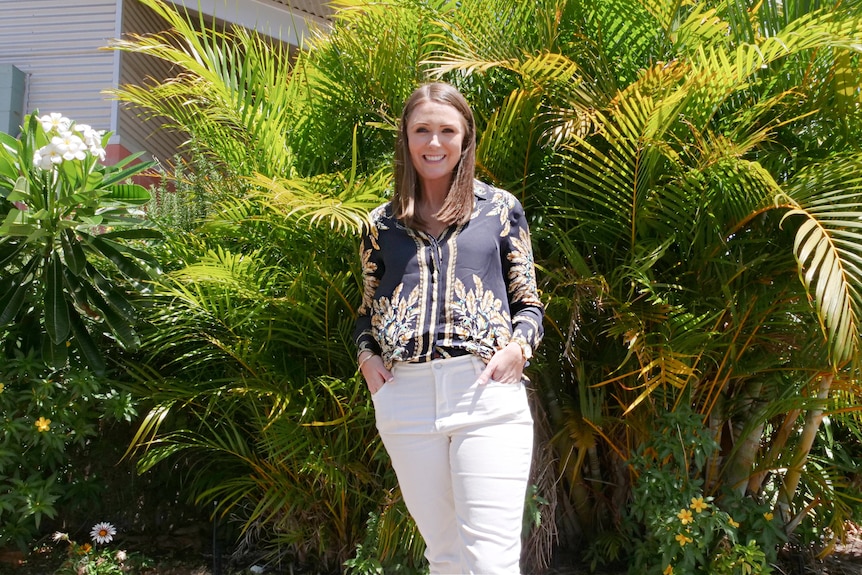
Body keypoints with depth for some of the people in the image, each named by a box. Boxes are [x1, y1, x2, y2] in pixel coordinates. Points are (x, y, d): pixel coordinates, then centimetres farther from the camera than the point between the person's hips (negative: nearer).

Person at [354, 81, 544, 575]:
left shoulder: (500, 208, 8)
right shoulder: (383, 223, 15)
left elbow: (528, 301, 10)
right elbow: (368, 309, 21)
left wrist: (517, 347, -10)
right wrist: (366, 355, 1)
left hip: (485, 389, -2)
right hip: (406, 398, 3)